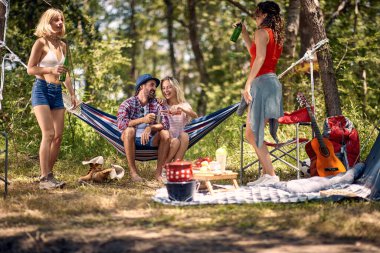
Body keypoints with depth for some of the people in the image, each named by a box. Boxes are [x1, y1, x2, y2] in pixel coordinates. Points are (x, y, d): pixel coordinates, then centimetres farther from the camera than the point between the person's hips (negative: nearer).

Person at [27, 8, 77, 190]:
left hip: (57, 92, 7)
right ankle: (44, 178, -14)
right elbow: (30, 69, -7)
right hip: (42, 89, -7)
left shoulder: (62, 45, 15)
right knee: (48, 134, -16)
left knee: (58, 136, 2)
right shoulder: (41, 42, -4)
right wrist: (51, 70, -20)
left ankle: (48, 175, 10)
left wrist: (72, 93, 16)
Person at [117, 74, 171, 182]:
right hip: (132, 141, -2)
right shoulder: (128, 103, -7)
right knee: (129, 130, -33)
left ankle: (159, 172, -17)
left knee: (165, 133, -23)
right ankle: (133, 171, -25)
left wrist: (150, 127, -32)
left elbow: (165, 124, -12)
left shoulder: (157, 104, 1)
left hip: (150, 141, 3)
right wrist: (143, 120, -35)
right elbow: (120, 124, -24)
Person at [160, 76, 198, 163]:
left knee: (184, 135, -30)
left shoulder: (184, 105, 6)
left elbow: (195, 116, -16)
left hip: (180, 141, 2)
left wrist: (180, 108, -33)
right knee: (175, 141, -32)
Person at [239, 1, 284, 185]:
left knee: (252, 133, -9)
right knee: (253, 133, 11)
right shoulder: (276, 35, 21)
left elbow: (260, 58, -19)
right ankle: (266, 174, 8)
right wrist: (244, 34, 32)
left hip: (262, 82, -10)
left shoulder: (262, 32, -7)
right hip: (272, 82, 10)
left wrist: (248, 83, -23)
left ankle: (271, 175, -13)